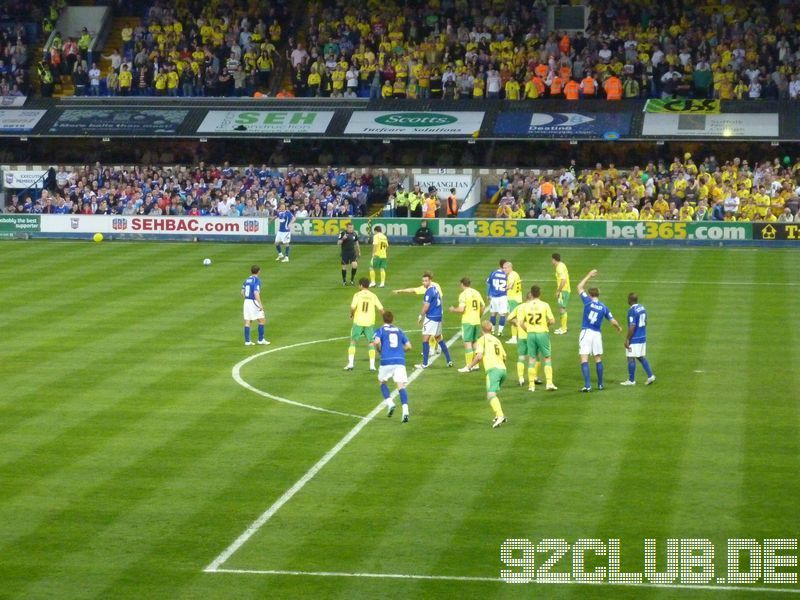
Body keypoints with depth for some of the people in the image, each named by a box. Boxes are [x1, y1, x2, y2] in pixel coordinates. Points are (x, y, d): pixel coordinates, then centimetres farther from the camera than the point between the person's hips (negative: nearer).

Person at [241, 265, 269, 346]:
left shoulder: (247, 280, 10)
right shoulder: (257, 280, -12)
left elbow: (242, 292, 13)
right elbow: (256, 293, -21)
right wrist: (260, 304, -21)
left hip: (246, 302, 7)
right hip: (254, 302, -7)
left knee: (247, 322, 7)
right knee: (262, 320, 4)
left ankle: (247, 341, 6)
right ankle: (261, 340, 6)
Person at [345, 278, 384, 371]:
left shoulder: (357, 295, -5)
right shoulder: (373, 296, 3)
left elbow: (353, 307, -16)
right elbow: (380, 309, 1)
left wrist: (351, 314, 4)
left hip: (358, 322, -2)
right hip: (370, 322, 2)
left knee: (353, 342, 9)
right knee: (371, 343, 9)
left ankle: (350, 364, 1)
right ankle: (372, 365, 2)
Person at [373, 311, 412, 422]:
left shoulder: (381, 331, 8)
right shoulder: (399, 331, 18)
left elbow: (377, 342, -12)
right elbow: (408, 346, 12)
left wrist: (380, 350, 7)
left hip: (386, 361, -2)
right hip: (400, 360, 2)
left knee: (382, 382, 22)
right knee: (401, 386, -4)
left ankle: (389, 403, 3)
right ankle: (405, 411, -21)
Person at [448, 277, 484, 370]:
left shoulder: (463, 294, -11)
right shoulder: (477, 293, 9)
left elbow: (461, 309, -18)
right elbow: (482, 307, 13)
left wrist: (453, 309, 1)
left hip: (467, 321, -7)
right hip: (477, 321, 7)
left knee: (467, 343, -4)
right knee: (475, 343, 14)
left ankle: (469, 365, -6)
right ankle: (476, 365, 16)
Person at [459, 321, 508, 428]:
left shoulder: (483, 339, 6)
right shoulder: (497, 340, 23)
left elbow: (479, 356, -8)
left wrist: (469, 367, -2)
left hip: (493, 369, -7)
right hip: (503, 368, 7)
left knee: (491, 395, -18)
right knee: (492, 393, 24)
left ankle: (500, 416, -38)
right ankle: (499, 415, 17)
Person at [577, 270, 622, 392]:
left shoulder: (588, 302, -4)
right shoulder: (604, 307, 4)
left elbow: (579, 287, 6)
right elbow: (613, 322, 4)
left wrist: (589, 276, 15)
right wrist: (618, 328, 27)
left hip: (586, 332, -4)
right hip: (597, 334, 4)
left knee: (584, 359, -6)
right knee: (598, 359, 16)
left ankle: (587, 385, -15)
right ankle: (600, 384, 21)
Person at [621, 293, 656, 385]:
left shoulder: (632, 311, -19)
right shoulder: (642, 308, 8)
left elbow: (632, 327, -22)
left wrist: (627, 340, -17)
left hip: (634, 339, -9)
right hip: (642, 338, 9)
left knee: (631, 358, 1)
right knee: (641, 357, 17)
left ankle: (631, 380, 7)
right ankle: (650, 375, 10)